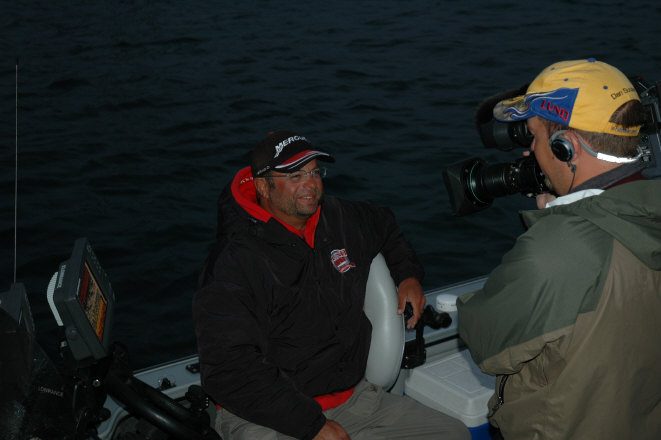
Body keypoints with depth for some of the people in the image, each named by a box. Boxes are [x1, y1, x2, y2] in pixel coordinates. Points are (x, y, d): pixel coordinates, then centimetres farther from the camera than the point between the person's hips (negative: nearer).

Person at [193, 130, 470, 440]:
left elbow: (385, 226, 34)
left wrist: (408, 275, 16)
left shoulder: (342, 220, 8)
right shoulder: (232, 262, -14)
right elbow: (227, 370, -19)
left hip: (352, 397, 7)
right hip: (267, 415, -6)